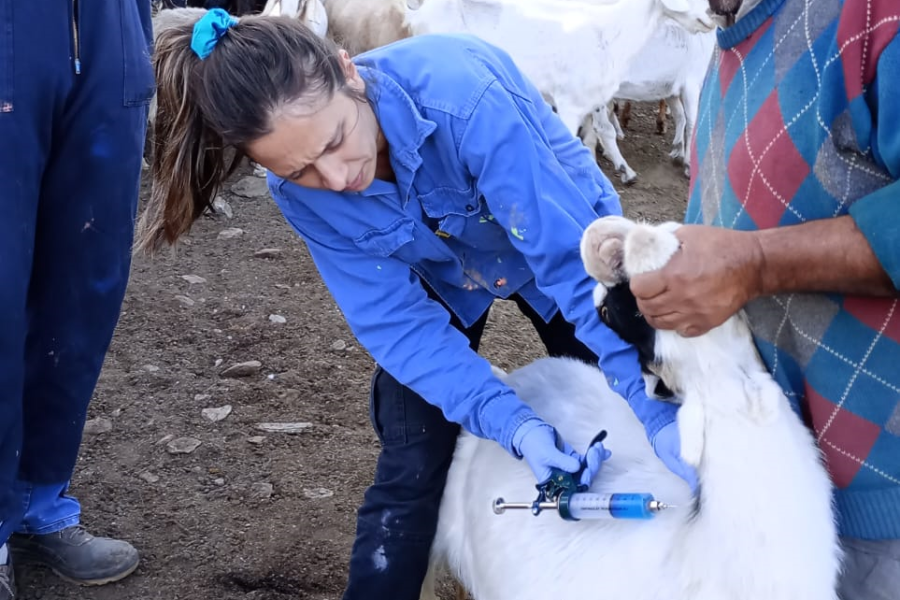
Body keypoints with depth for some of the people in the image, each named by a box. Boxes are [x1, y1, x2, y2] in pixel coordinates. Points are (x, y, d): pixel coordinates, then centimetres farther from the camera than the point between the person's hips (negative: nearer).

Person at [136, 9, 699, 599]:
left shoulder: (466, 94, -41)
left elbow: (575, 261, -40)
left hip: (561, 239, -1)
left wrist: (658, 407, -45)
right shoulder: (300, 191, -27)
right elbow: (399, 322, -27)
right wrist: (515, 426, -40)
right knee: (410, 469, -6)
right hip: (440, 280, 2)